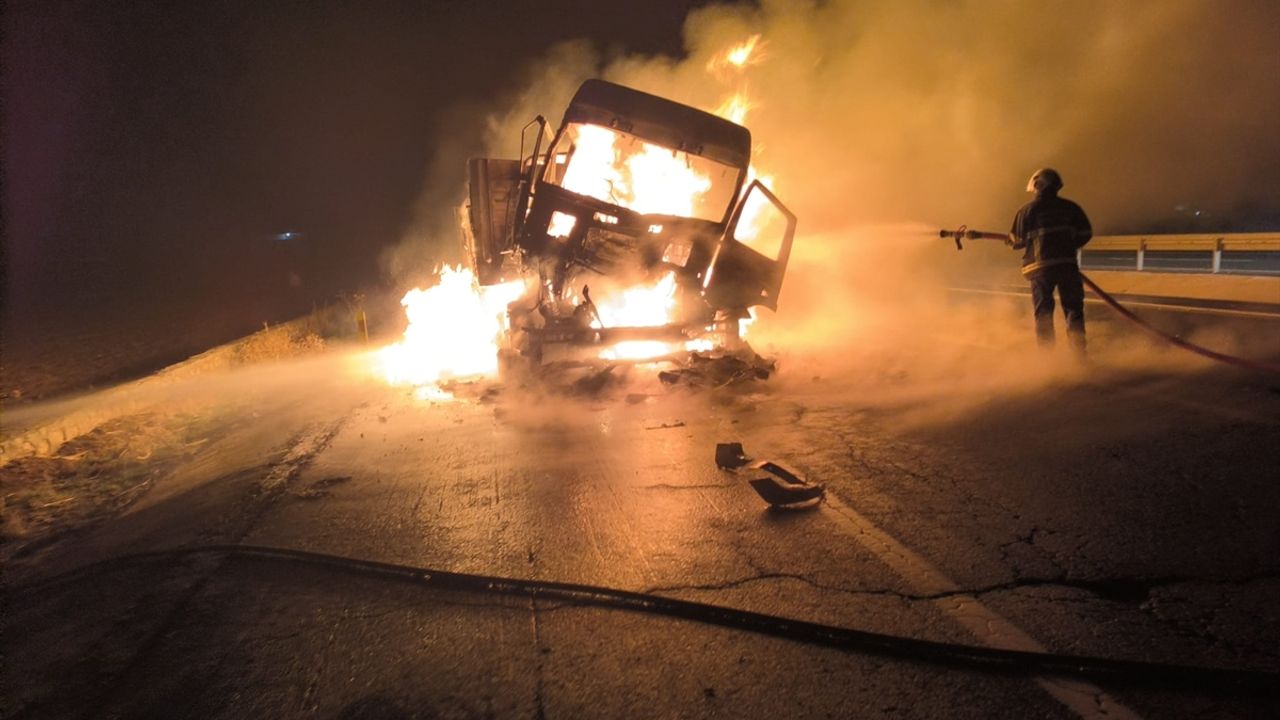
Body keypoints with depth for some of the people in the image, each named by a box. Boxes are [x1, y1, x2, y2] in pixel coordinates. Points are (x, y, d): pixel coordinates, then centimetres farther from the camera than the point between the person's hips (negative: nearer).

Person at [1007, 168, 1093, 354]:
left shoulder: (1027, 210, 0)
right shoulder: (1070, 207, 7)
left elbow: (1018, 241, 0)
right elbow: (1086, 233, 6)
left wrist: (1009, 239, 22)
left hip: (1039, 266, -1)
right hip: (1067, 265, 2)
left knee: (1043, 312, 4)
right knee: (1073, 308, 7)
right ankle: (1079, 351, 0)